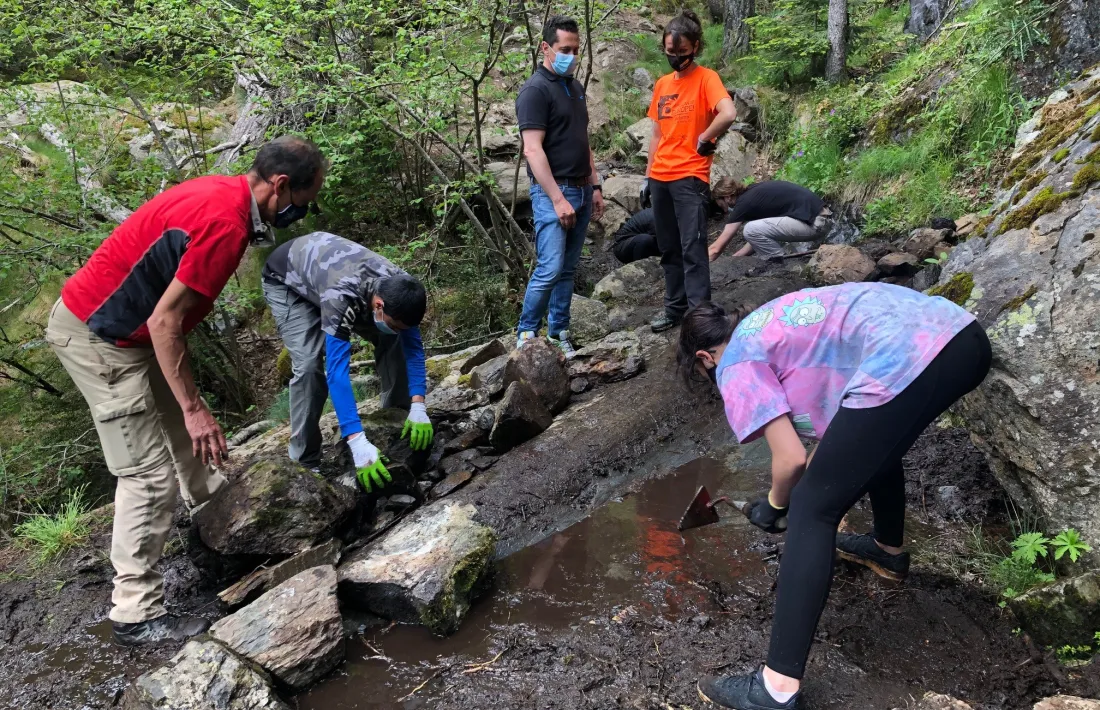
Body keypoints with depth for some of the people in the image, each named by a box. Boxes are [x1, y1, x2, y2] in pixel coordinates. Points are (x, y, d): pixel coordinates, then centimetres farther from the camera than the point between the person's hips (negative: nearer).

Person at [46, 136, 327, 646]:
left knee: (179, 417, 27)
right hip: (96, 338, -10)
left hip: (121, 325, 10)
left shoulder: (224, 192, 2)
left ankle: (207, 497, 53)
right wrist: (195, 408, -21)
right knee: (149, 474, -6)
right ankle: (136, 615, 4)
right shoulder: (224, 224, -28)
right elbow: (165, 323, -26)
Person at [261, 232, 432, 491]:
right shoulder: (340, 296, -46)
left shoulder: (399, 290, -28)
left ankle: (399, 414, 12)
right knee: (309, 364, -23)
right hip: (286, 281, -6)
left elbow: (413, 346, -18)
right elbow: (337, 369, -48)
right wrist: (357, 442, -53)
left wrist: (418, 408, -28)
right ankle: (305, 462, -12)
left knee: (391, 341, -7)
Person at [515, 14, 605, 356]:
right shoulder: (535, 90, -11)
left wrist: (595, 186, 15)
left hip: (581, 190, 8)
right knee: (549, 269, -12)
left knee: (568, 269, 10)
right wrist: (558, 199, -21)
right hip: (552, 192, -8)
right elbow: (532, 150, -18)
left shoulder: (576, 87, 15)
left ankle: (558, 333, 18)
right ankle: (525, 335, 4)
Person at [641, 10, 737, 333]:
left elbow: (729, 114, -25)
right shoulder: (662, 84, 14)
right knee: (669, 249, 11)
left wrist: (704, 140, -12)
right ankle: (675, 308, 21)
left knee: (692, 248, -11)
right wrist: (648, 176, 16)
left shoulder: (706, 78, -6)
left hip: (690, 178, -7)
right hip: (660, 179, 7)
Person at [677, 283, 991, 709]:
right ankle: (889, 551, 60)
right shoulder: (769, 322, 33)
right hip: (965, 336, 10)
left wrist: (774, 505, 23)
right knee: (878, 440, 37)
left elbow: (791, 458, 2)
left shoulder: (736, 363, 10)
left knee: (812, 511, -1)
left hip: (906, 362, -10)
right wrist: (831, 466, 52)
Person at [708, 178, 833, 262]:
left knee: (751, 229, -11)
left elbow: (717, 248, -4)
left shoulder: (744, 203, -7)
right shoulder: (754, 193, 18)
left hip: (815, 224, -9)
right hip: (820, 218, 9)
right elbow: (758, 237, 26)